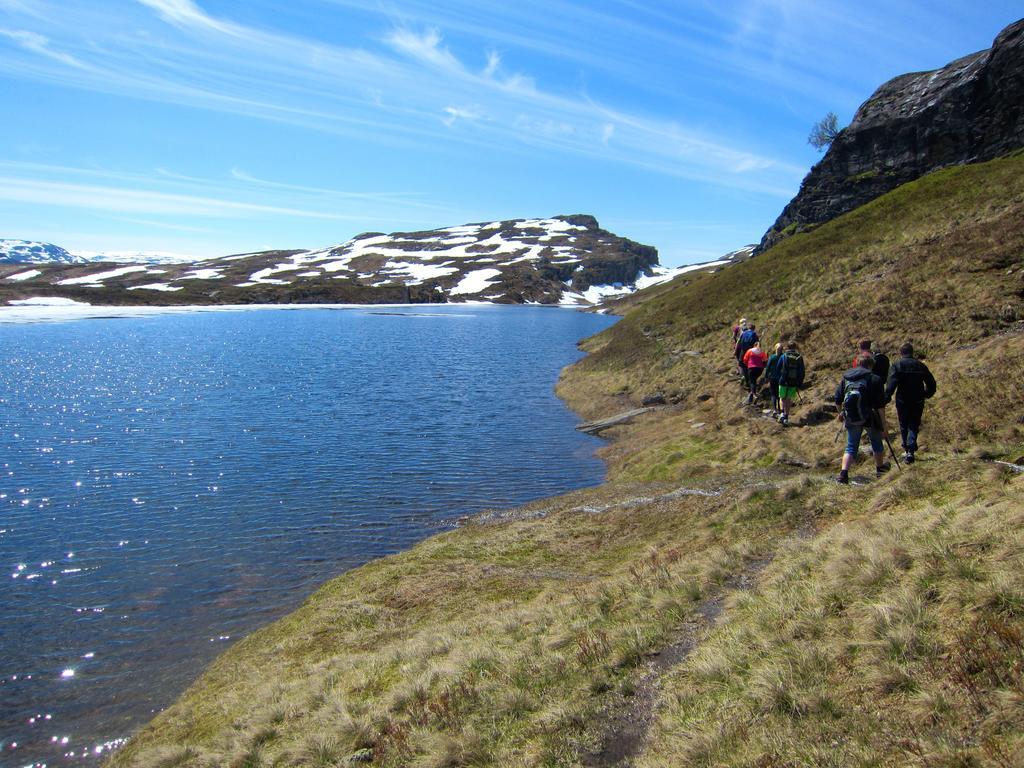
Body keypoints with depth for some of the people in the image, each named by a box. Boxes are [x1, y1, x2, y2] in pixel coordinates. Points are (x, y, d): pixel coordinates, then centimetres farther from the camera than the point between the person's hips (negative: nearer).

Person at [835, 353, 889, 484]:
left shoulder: (845, 377, 5)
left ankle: (843, 473, -6)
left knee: (851, 447, 11)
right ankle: (880, 468, 39)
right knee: (877, 442, 22)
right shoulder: (875, 379, -8)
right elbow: (880, 404, -10)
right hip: (870, 418, -3)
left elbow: (837, 399, 10)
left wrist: (841, 413, 26)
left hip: (851, 419, 3)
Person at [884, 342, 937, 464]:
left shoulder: (897, 365, -6)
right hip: (918, 402, 2)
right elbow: (931, 383, 9)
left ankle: (907, 450, 21)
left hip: (902, 402, -2)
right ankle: (911, 450, -10)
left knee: (904, 426, 13)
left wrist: (887, 398, -19)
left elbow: (891, 383, -19)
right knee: (914, 426, 6)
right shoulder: (920, 365, 5)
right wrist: (926, 394, 25)